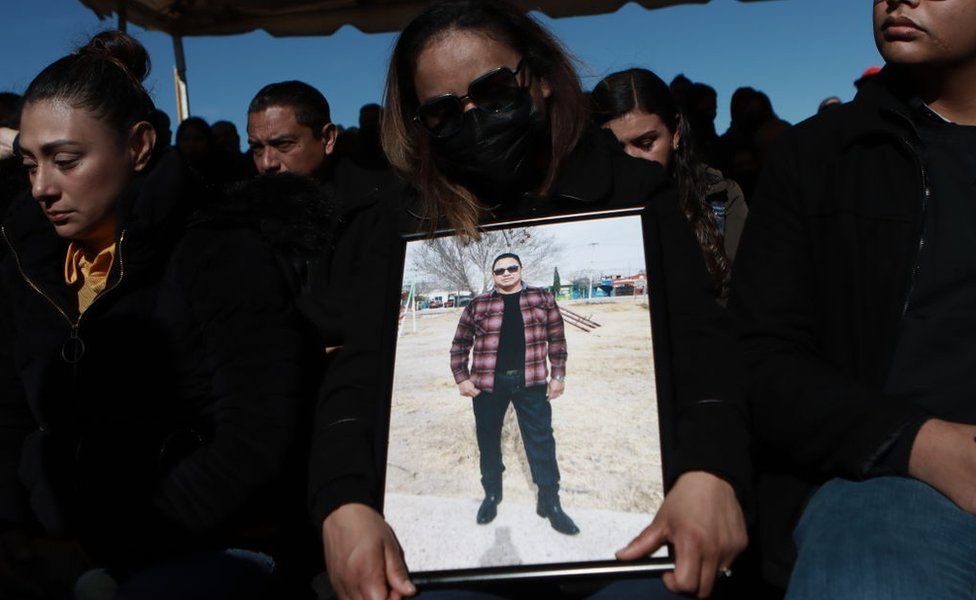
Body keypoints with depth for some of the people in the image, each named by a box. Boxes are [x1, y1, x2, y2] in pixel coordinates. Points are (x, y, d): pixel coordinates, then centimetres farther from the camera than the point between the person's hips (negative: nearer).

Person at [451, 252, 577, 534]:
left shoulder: (542, 299, 4)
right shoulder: (477, 305, 2)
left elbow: (556, 339, 7)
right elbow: (460, 345, 7)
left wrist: (558, 375, 3)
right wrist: (462, 378, -1)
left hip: (530, 382, 0)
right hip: (488, 383, 1)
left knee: (541, 441, 0)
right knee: (488, 441, 10)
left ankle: (549, 502, 9)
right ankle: (491, 495, 27)